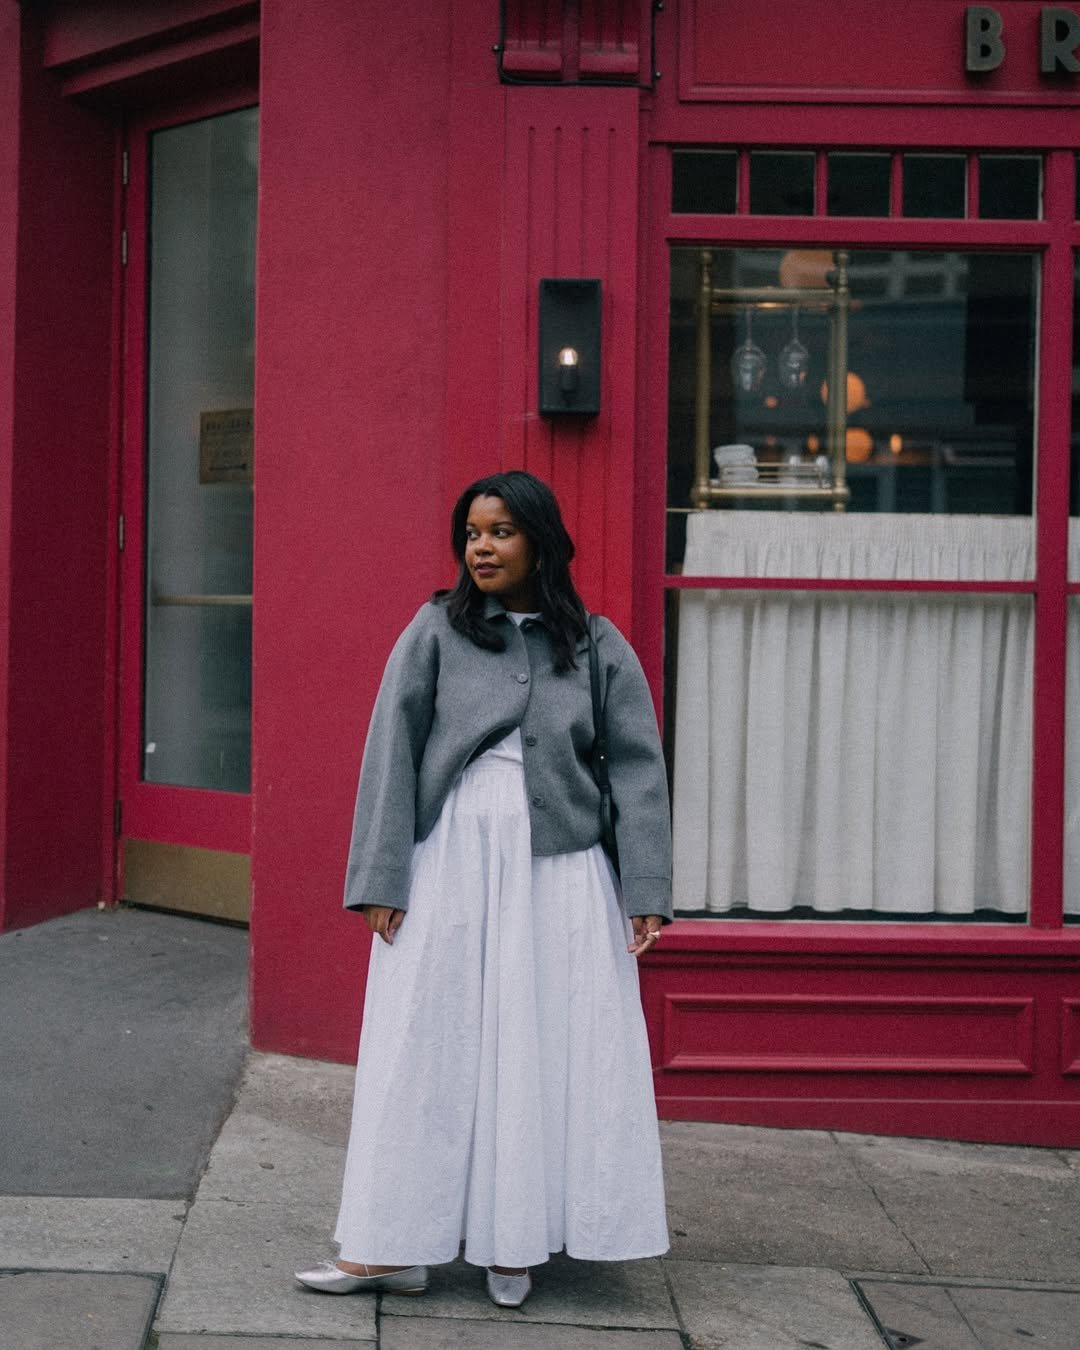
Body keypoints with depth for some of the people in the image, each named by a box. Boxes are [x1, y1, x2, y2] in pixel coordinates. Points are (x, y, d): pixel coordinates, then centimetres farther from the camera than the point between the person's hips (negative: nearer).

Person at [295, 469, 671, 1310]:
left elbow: (638, 767, 4)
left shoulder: (598, 647, 5)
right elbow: (391, 751, 1)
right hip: (449, 865, 0)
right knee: (426, 1049, 3)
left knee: (543, 1053, 4)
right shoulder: (435, 633, 4)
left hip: (558, 874, 1)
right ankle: (393, 1249, 10)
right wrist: (381, 880, -7)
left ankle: (512, 1244, 16)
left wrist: (646, 892, -3)